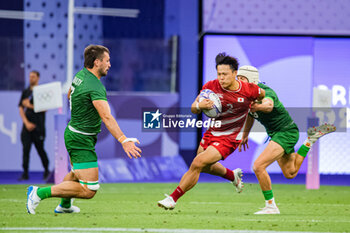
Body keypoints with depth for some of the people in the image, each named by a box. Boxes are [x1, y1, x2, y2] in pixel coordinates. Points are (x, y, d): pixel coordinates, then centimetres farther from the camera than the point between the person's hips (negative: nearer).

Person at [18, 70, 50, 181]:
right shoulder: (25, 92, 11)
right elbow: (21, 109, 7)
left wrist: (30, 105, -10)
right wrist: (27, 123, -6)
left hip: (38, 126, -3)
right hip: (27, 126, 3)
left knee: (40, 149, 3)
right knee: (26, 149, -4)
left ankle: (46, 171, 19)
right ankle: (25, 173, -3)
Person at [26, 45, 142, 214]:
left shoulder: (80, 75, 4)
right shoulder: (95, 87, -25)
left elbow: (69, 95, 25)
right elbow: (106, 117, -36)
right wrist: (123, 140, -44)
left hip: (73, 133, 10)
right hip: (81, 141, -10)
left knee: (77, 174, 35)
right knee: (88, 190, -12)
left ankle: (64, 205, 54)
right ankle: (39, 193, -8)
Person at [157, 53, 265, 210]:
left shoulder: (248, 90, -16)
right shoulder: (211, 86, -11)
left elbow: (263, 95, 8)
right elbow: (193, 109, -4)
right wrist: (199, 106, -23)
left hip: (228, 139, -6)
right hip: (211, 133, 6)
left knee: (197, 164, -20)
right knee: (204, 166, 27)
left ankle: (173, 198, -11)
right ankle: (233, 176, 55)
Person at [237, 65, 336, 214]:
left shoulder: (264, 92, -27)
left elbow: (269, 105, -52)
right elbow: (250, 114, 22)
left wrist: (258, 106, -74)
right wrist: (245, 135, 28)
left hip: (286, 133, -10)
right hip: (275, 134, 10)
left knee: (258, 166, -23)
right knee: (290, 173, 23)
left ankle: (270, 206, -13)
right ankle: (311, 140, 33)